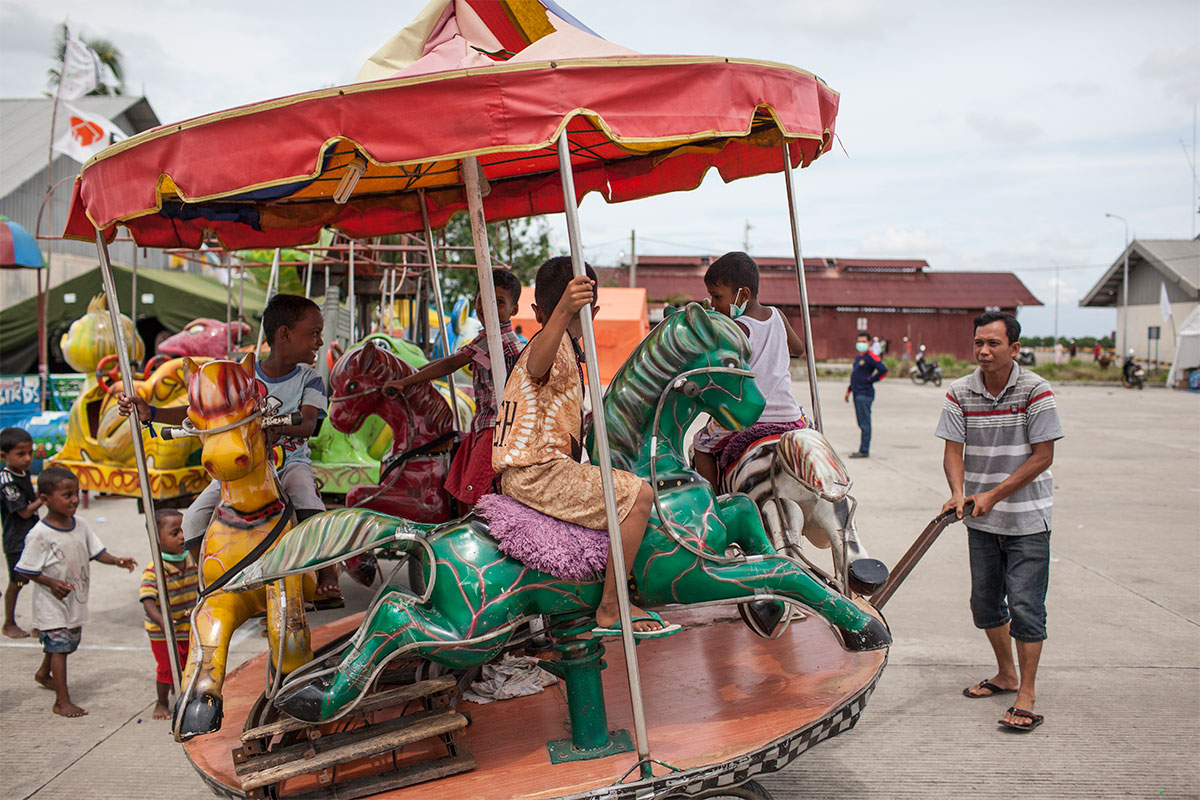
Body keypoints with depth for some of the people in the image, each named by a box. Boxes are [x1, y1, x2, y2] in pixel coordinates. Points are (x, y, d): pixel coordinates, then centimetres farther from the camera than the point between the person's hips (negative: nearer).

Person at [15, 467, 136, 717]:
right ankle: (62, 701, -1)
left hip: (76, 601, 7)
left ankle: (44, 673, 49)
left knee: (70, 640, 21)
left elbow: (96, 552, 4)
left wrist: (117, 561, -12)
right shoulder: (40, 534, -19)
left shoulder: (80, 525, 0)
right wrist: (52, 583, -24)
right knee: (59, 645, -8)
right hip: (51, 604, -7)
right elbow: (27, 569, -14)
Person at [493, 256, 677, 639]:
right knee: (639, 494, -17)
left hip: (519, 473, 11)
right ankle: (610, 610, -14)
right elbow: (537, 366, -38)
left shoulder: (556, 340, 21)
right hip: (538, 472, -11)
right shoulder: (556, 343, -10)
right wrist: (563, 313, -52)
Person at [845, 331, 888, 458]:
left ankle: (864, 451, -6)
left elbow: (883, 370, -23)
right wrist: (848, 390, 25)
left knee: (864, 423, -8)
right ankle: (862, 449, 18)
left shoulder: (871, 356, -11)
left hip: (865, 394, -9)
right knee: (861, 423, 12)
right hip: (857, 393, 9)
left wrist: (870, 380, -15)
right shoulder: (858, 356, 17)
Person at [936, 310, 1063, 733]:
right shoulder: (960, 392, -2)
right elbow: (953, 450, -4)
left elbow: (1042, 457, -12)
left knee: (1024, 604, -5)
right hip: (981, 520, 4)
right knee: (985, 601, 14)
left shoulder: (1035, 390, -12)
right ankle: (1006, 674, 34)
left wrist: (992, 495, -17)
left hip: (1026, 517, -4)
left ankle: (1026, 694, 7)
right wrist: (959, 493, -23)